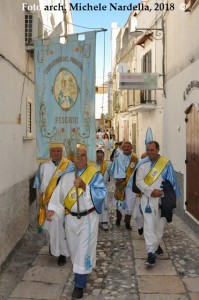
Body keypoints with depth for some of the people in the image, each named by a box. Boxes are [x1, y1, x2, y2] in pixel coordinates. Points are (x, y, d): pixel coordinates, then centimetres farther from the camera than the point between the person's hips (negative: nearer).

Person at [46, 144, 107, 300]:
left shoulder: (94, 174, -11)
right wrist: (52, 208, -12)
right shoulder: (66, 174, 1)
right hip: (70, 218, 5)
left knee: (84, 250, 1)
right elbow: (59, 192, 1)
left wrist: (84, 187, -32)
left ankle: (79, 285, 15)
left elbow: (102, 193, -21)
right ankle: (81, 272, 45)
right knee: (74, 248, 19)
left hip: (88, 218, -4)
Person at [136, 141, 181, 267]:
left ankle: (156, 244, 37)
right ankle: (151, 253, -7)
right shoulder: (143, 164, -2)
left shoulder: (166, 163, -3)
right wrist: (150, 191, -16)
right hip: (148, 199, -1)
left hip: (162, 198, 1)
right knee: (149, 225, -8)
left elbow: (171, 182, -1)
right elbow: (139, 181, -5)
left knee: (160, 224, 14)